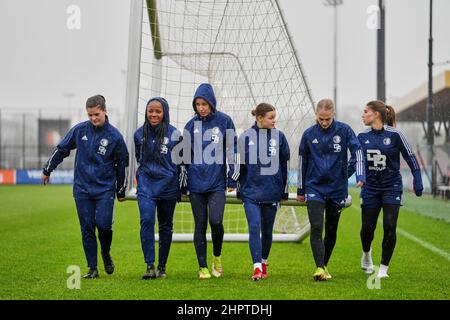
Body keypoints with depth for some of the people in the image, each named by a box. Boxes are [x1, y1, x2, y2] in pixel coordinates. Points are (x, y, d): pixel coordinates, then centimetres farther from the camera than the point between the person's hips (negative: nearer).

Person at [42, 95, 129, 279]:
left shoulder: (114, 136, -4)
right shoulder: (79, 130, 0)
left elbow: (122, 163, 6)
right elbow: (61, 150, 12)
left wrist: (121, 191, 11)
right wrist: (47, 170, 17)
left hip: (105, 189, -2)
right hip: (82, 189, 2)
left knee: (103, 224, -15)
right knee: (87, 229, 2)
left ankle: (106, 253, 15)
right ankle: (92, 268, 10)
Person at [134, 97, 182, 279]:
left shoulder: (174, 134, -4)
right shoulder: (140, 134, 3)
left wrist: (182, 187, 7)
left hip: (168, 186, -1)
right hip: (146, 185, 1)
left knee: (165, 226, 9)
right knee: (147, 221, -17)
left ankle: (162, 267, 20)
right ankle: (150, 266, -17)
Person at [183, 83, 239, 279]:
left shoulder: (224, 121, 0)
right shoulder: (191, 125, 6)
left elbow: (232, 151, 2)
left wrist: (233, 179, -1)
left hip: (217, 182, -2)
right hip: (196, 183, 2)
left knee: (216, 221, -14)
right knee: (200, 225, 3)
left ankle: (217, 257, 12)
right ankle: (203, 267, 11)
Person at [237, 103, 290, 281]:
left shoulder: (279, 137, 2)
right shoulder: (245, 137, 0)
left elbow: (285, 164, 8)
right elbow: (240, 164, 8)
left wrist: (284, 191, 8)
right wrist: (239, 189, 8)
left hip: (272, 192, 1)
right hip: (251, 191, -1)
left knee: (267, 230, 10)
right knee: (254, 227, -12)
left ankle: (263, 263, 28)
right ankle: (257, 268, -15)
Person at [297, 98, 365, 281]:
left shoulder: (344, 131, -3)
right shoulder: (309, 134, 1)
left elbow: (357, 152, -8)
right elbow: (302, 162, 9)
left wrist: (360, 176, -24)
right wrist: (301, 190, 13)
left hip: (337, 188, 1)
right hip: (315, 188, -1)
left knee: (331, 230, 11)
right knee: (316, 228, -16)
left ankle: (324, 265, 26)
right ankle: (319, 268, -21)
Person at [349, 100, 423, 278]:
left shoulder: (394, 135, -9)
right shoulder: (362, 137, 2)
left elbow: (410, 158, -3)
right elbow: (355, 162, 11)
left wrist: (417, 182, -8)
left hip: (392, 188, -3)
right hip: (370, 188, 3)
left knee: (389, 228, -10)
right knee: (367, 227, 4)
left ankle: (383, 268, 2)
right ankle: (366, 254, 37)